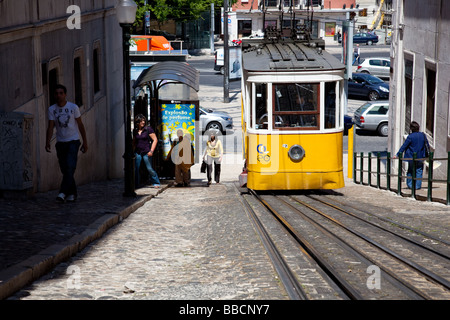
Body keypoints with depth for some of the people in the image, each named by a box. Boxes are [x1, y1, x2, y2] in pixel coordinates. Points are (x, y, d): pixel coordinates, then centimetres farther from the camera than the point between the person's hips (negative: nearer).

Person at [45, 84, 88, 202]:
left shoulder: (73, 107, -2)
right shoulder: (52, 109, 2)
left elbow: (80, 125, 3)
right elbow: (50, 127, -2)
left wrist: (85, 142, 3)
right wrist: (47, 142, -17)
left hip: (73, 141, -3)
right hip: (60, 142, 3)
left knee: (70, 167, -18)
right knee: (65, 169, 4)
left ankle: (63, 192, -25)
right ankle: (72, 193, 14)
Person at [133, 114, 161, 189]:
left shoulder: (148, 129, -5)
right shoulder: (135, 131, 8)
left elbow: (155, 140, -6)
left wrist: (151, 151, -12)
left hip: (146, 152, -4)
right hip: (137, 152, 4)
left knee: (150, 169, -3)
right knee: (135, 169, -1)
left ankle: (156, 183, 12)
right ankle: (135, 184, 9)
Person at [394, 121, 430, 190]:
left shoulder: (410, 137, -12)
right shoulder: (423, 135, -1)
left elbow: (403, 146, -10)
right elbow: (427, 146, 7)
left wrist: (397, 155, -5)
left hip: (411, 158, -2)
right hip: (420, 157, 2)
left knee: (410, 171, 14)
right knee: (419, 171, 7)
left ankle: (410, 185, 13)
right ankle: (417, 186, 2)